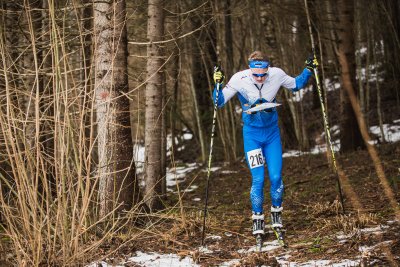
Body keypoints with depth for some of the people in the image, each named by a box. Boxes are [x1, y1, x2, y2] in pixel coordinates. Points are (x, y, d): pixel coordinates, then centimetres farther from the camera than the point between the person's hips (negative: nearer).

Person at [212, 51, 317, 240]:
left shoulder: (276, 75, -15)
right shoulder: (239, 79, -21)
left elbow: (296, 85, 7)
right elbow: (219, 102, -14)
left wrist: (309, 70, -6)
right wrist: (218, 84, -31)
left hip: (272, 133, 2)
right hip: (252, 134, -2)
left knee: (276, 177, -2)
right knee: (258, 179, -8)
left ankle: (276, 215, 21)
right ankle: (257, 219, 9)